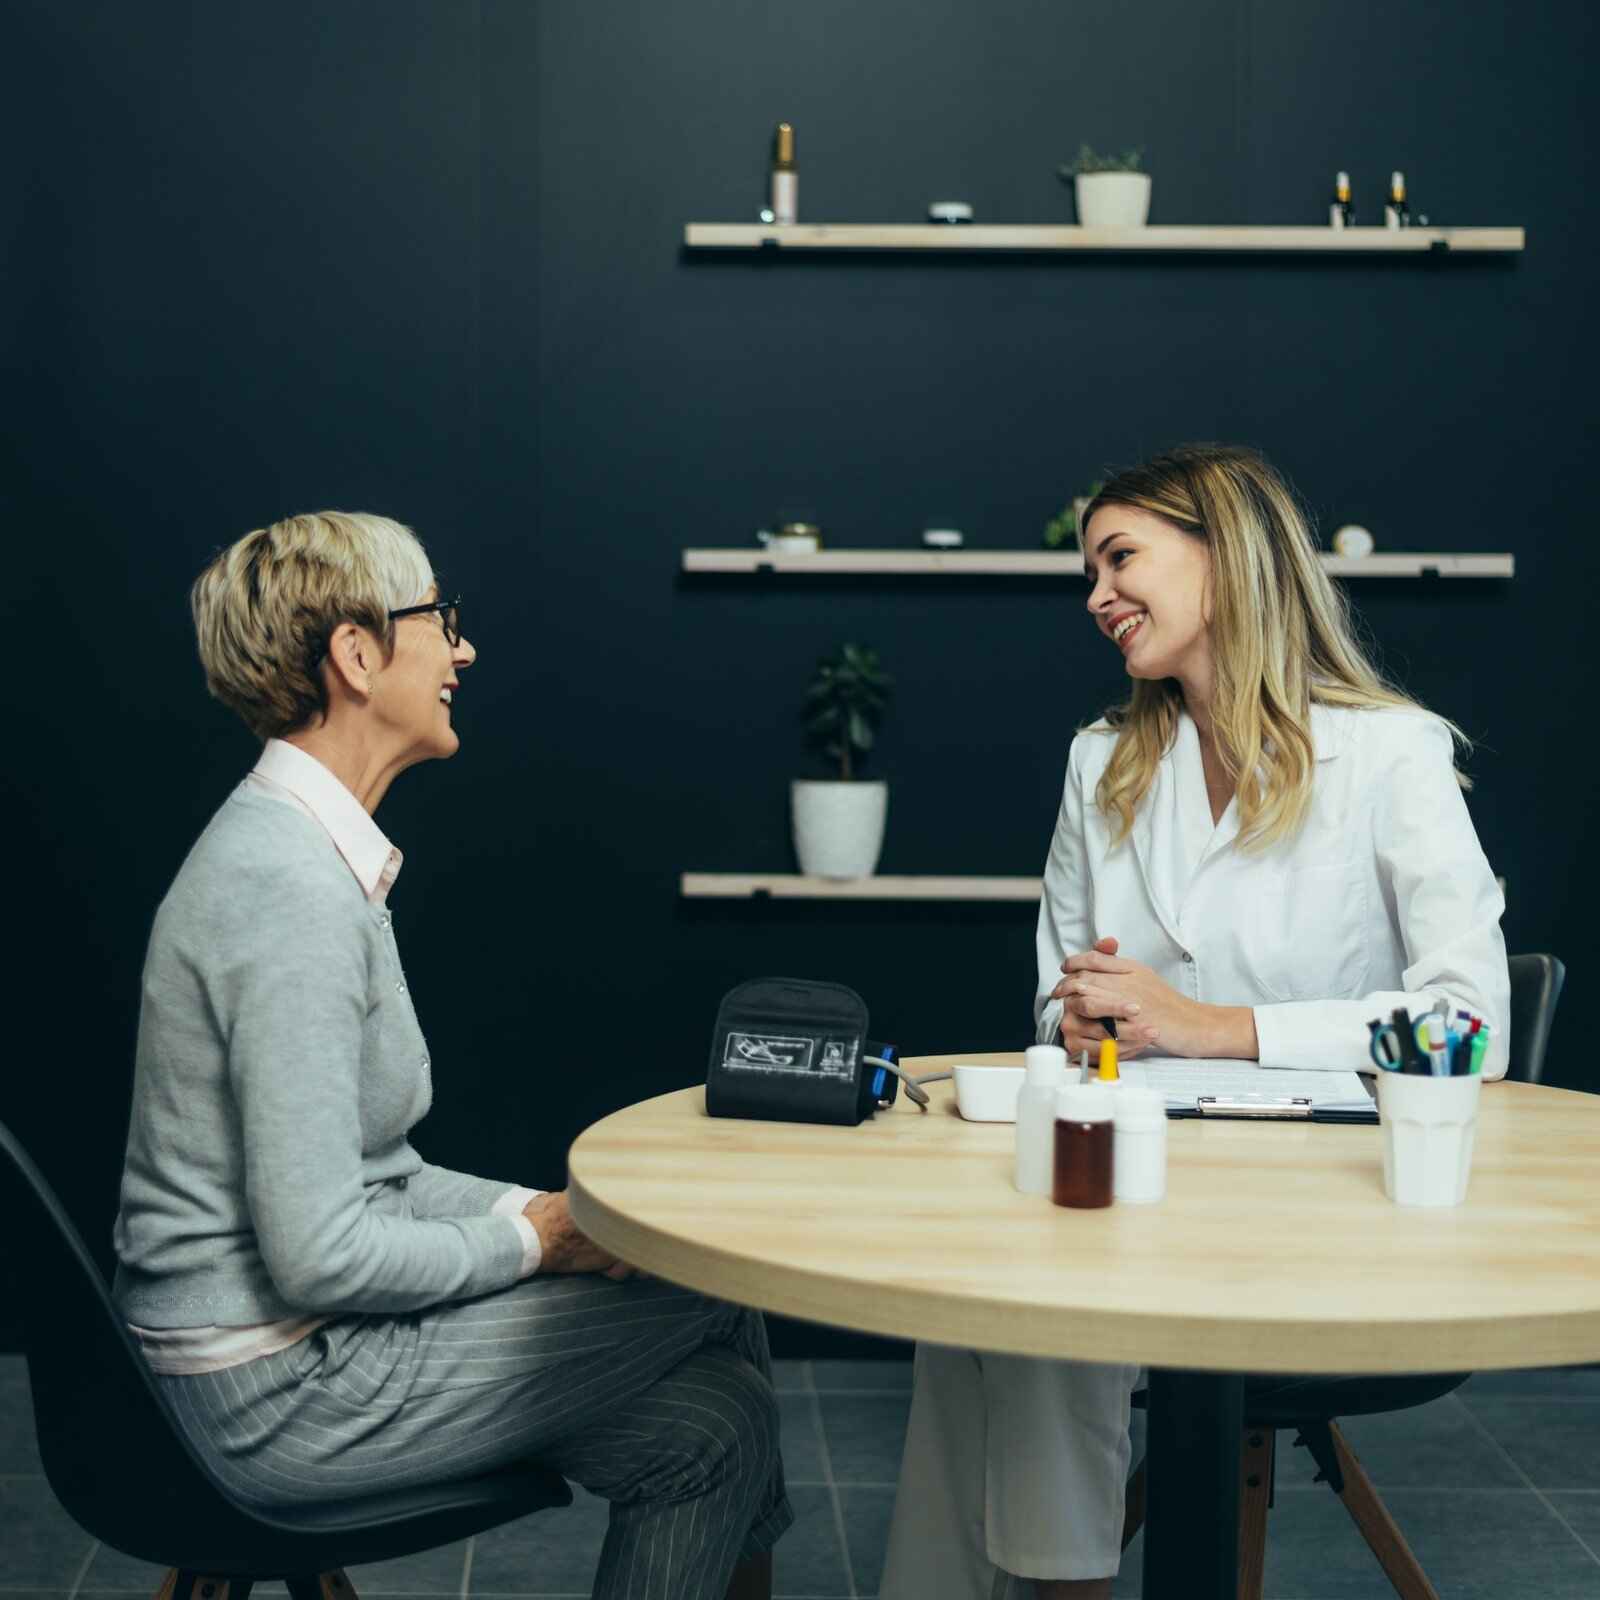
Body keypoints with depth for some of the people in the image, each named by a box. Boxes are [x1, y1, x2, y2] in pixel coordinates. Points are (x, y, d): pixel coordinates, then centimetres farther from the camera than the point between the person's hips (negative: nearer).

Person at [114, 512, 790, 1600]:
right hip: (279, 1386, -9)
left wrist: (527, 1211, 4)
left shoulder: (302, 851, 10)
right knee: (719, 1292, -5)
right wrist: (532, 1240, -10)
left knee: (708, 1422, 3)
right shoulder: (293, 894, -22)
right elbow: (319, 1257, -25)